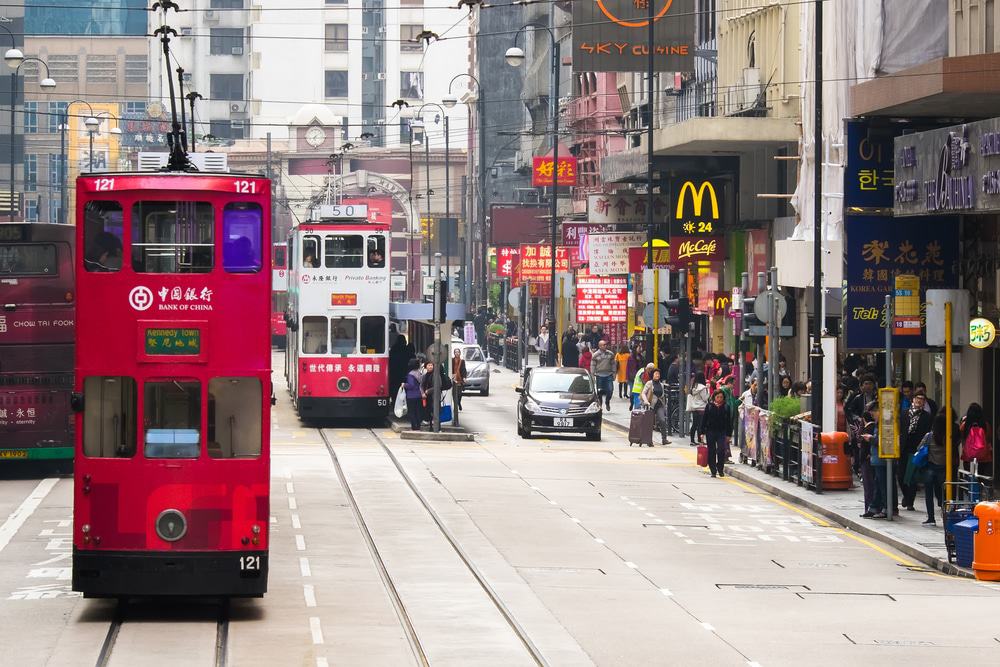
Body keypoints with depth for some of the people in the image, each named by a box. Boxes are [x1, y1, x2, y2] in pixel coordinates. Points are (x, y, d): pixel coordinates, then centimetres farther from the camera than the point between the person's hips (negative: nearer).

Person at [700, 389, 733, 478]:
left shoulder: (726, 407, 5)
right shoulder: (709, 406, 2)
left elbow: (729, 421, 8)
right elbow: (704, 419, 4)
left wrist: (729, 434, 5)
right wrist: (702, 432, -1)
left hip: (722, 432, 0)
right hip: (710, 432, 0)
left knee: (721, 450, -12)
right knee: (711, 452, 3)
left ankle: (720, 469, 2)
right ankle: (713, 471, 11)